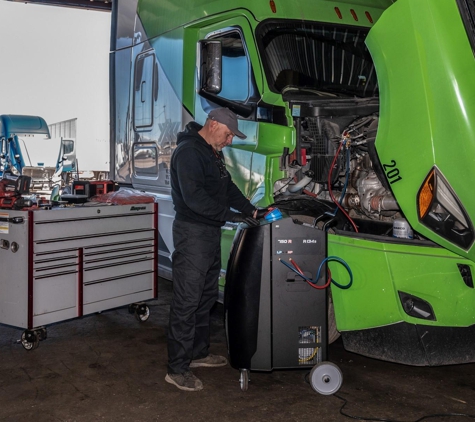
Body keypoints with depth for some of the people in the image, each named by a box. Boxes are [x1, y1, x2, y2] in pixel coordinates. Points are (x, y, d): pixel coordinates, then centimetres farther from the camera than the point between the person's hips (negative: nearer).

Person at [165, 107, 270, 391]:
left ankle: (199, 352, 31)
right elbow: (194, 197, -25)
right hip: (193, 232, -10)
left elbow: (228, 187, 18)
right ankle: (177, 369, 0)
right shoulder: (189, 152, -16)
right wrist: (232, 215, -24)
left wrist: (252, 210, 6)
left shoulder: (214, 153, 16)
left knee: (207, 296, 17)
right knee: (187, 301, -7)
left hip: (211, 231, 10)